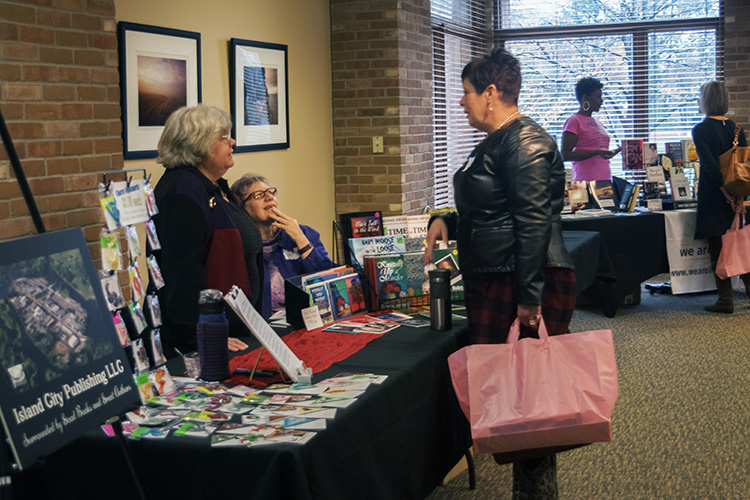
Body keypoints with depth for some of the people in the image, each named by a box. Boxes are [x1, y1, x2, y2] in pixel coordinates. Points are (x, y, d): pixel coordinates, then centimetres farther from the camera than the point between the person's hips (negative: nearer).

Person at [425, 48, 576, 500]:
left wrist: (529, 297, -24)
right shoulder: (495, 143, 19)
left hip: (527, 284, -11)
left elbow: (535, 223, -21)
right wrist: (446, 221, 14)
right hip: (492, 284, 11)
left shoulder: (527, 143, -14)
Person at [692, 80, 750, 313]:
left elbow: (710, 165, -17)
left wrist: (727, 195, -14)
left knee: (716, 248, 1)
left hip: (713, 194, -6)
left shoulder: (700, 130, -11)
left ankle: (726, 300, 3)